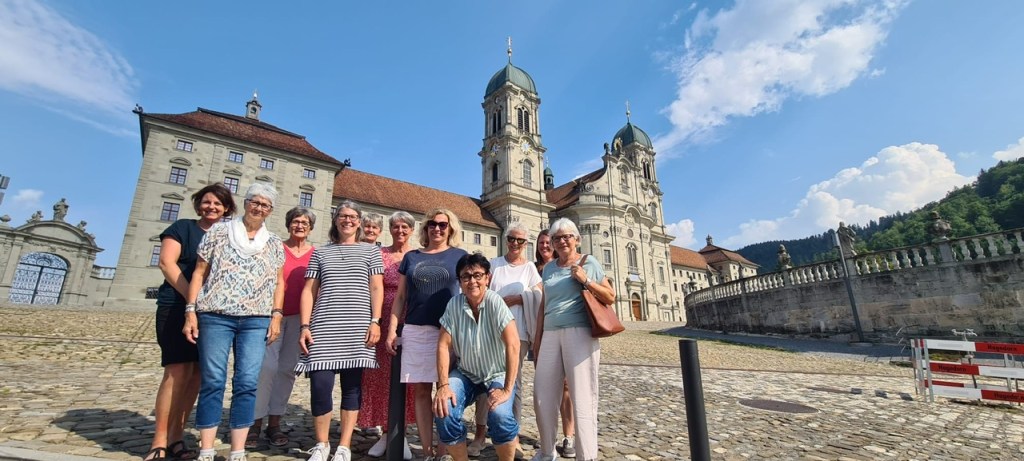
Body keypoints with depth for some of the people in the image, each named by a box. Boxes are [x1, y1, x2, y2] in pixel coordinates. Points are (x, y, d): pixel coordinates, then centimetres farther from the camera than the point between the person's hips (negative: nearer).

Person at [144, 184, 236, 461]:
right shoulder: (182, 228, 4)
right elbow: (166, 262, -6)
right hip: (178, 308, -4)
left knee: (196, 374, 5)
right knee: (178, 371, -9)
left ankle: (176, 437, 14)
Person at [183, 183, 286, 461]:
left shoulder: (275, 244, 12)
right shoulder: (219, 231, 7)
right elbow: (199, 273, 5)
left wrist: (276, 315, 2)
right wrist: (191, 310, -2)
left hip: (257, 321, 1)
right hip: (215, 316, -1)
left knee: (247, 384, 0)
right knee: (212, 383, 2)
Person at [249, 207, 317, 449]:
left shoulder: (316, 254, 6)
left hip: (299, 317, 2)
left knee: (288, 368, 7)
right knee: (267, 365, -8)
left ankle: (274, 423, 19)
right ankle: (255, 423, 6)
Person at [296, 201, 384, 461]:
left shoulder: (370, 251, 11)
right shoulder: (320, 252, 16)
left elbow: (376, 288, 4)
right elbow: (309, 291, 10)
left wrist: (375, 321, -7)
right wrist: (305, 326, 1)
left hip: (358, 328, -1)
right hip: (323, 327, 1)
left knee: (352, 386, 3)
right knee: (320, 386, -5)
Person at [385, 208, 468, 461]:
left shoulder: (460, 256, 7)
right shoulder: (411, 257, 13)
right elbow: (400, 297, 12)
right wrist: (392, 329, 4)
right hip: (415, 331, 3)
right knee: (420, 391, 6)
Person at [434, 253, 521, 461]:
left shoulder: (495, 302, -21)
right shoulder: (454, 304, -11)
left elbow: (513, 344, -26)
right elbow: (444, 346, -7)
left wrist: (507, 389, -26)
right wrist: (443, 385, -15)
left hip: (497, 374, -3)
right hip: (465, 373, 3)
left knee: (500, 415, -27)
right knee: (444, 412, -20)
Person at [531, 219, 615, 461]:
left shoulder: (589, 263, 5)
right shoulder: (549, 268, 16)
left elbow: (610, 297, 5)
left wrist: (585, 281, -9)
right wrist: (538, 337, 15)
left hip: (579, 333, -5)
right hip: (551, 335, 5)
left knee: (582, 397, -1)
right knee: (543, 395, 7)